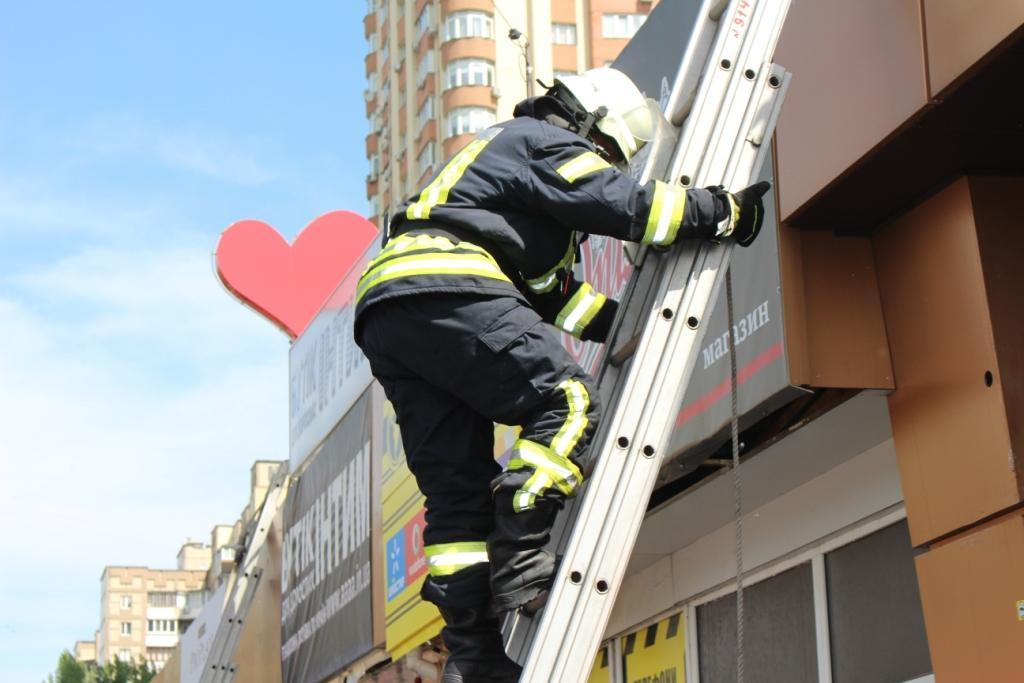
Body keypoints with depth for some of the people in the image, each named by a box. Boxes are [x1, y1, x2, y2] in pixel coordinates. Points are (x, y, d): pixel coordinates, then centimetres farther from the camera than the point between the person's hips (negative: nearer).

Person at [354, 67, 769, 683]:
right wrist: (727, 211, 3)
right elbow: (628, 206, -7)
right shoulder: (550, 143, 8)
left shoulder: (513, 146, 39)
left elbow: (555, 291, 39)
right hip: (444, 291, -10)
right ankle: (520, 562, -23)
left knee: (459, 490, 4)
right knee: (567, 400, -13)